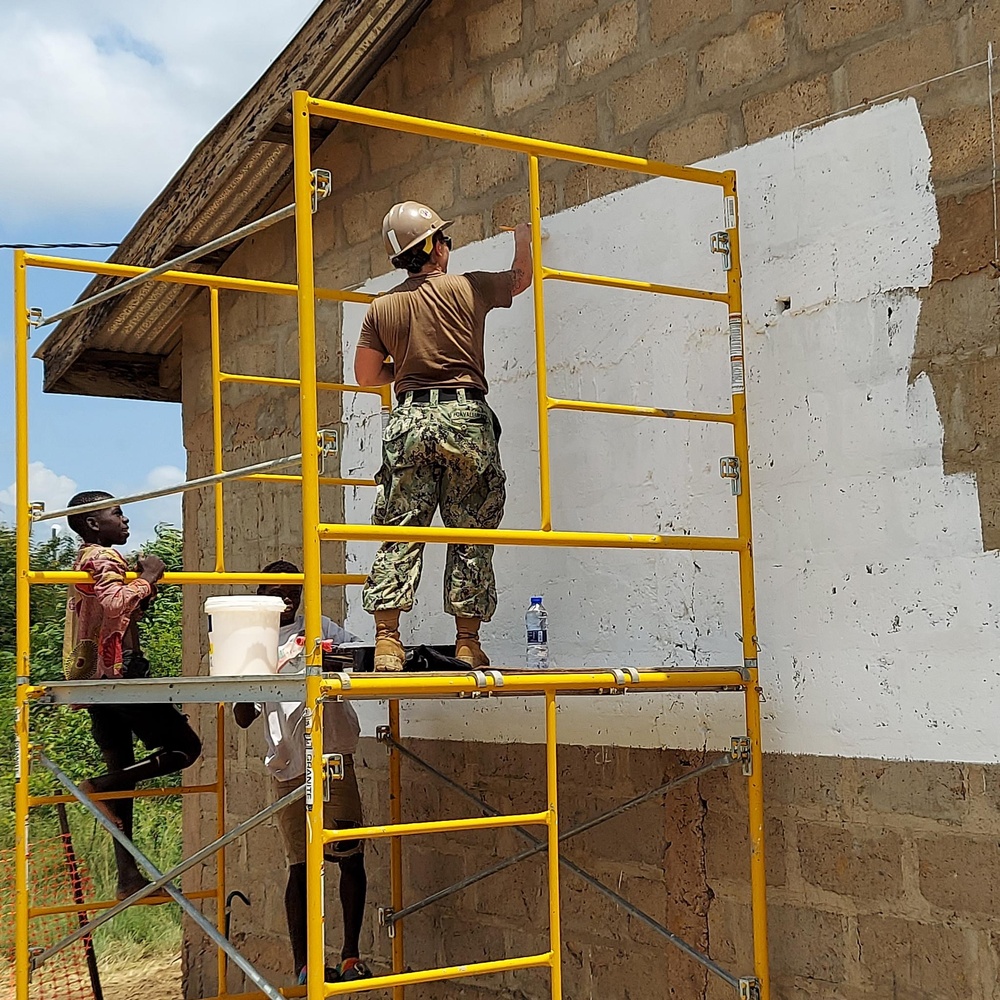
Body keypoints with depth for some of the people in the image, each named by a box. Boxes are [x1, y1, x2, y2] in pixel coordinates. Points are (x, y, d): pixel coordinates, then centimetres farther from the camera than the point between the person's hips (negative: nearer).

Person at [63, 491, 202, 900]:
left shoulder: (85, 560, 23)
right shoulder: (103, 557, -8)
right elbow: (114, 604, -28)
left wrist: (145, 590, 14)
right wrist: (147, 579, -14)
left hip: (95, 680, 10)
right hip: (117, 673, -10)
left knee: (124, 772, 9)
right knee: (185, 746, -6)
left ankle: (128, 877, 8)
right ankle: (100, 786, -16)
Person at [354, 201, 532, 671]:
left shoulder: (381, 308, 9)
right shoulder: (468, 287, 2)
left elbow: (366, 375, 14)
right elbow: (521, 276, 21)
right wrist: (523, 238, 41)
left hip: (409, 420, 2)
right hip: (465, 418, -2)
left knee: (398, 534, 2)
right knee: (470, 535, 4)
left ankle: (386, 641, -5)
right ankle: (467, 642, 5)